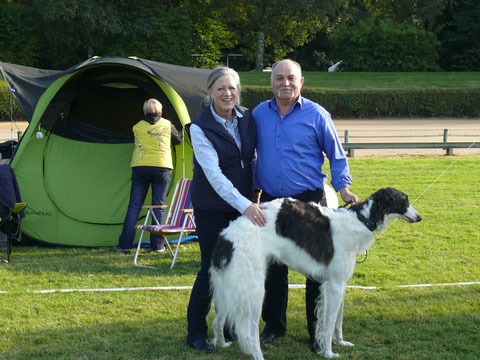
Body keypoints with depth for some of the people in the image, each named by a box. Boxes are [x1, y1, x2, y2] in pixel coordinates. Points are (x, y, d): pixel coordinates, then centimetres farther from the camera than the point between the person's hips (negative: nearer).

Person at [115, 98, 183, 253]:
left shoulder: (137, 127, 9)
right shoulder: (167, 125, 7)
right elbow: (178, 140, 23)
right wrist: (178, 136, 46)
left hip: (140, 167, 1)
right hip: (162, 167, -1)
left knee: (134, 206, 3)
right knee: (159, 206, 5)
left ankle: (125, 244, 2)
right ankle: (157, 245, 3)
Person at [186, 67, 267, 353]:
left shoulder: (248, 119, 2)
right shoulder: (201, 128, -15)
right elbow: (214, 174, -22)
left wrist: (256, 193, 8)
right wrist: (245, 205, -30)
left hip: (244, 205, 5)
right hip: (212, 208, -5)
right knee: (212, 267, -3)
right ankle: (196, 332, 10)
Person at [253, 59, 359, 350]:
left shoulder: (316, 114, -3)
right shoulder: (259, 114, 7)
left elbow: (336, 155, 4)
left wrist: (343, 188, -8)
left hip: (309, 201, -3)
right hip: (270, 202, 3)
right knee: (273, 267, 10)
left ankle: (318, 330, 12)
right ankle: (274, 325, 24)